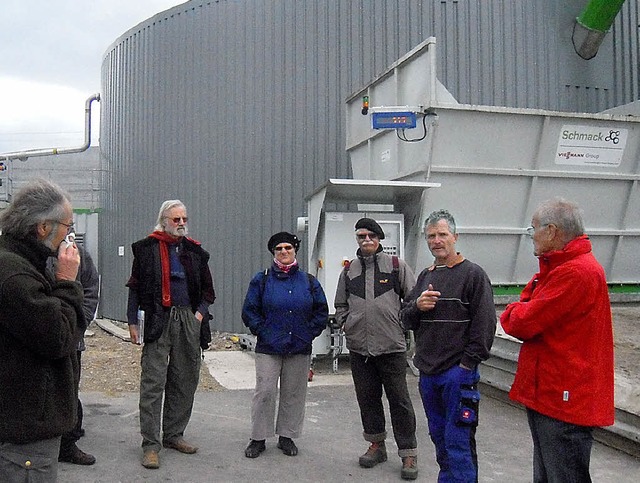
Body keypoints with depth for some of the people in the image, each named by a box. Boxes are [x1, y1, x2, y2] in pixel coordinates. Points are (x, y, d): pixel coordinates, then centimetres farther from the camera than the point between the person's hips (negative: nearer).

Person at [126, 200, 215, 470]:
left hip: (188, 320, 4)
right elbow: (135, 287, 3)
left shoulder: (195, 250, 14)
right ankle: (151, 444, 2)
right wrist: (132, 322, -2)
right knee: (153, 382, -5)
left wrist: (200, 313, 4)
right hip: (158, 320, -4)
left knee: (185, 381, 9)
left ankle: (173, 435, 23)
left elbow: (207, 289, 19)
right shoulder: (147, 248, 3)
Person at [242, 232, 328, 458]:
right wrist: (263, 332, -6)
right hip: (269, 348, -2)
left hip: (300, 349, 2)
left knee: (293, 393, 9)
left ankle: (287, 436, 25)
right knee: (265, 392, -3)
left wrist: (309, 333, 1)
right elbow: (249, 311, 2)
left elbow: (321, 312, 10)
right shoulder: (262, 280, 1)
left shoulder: (309, 281, 6)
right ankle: (258, 438, 12)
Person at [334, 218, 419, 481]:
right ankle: (377, 445, 30)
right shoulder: (348, 270, 12)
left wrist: (404, 321, -3)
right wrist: (346, 323, 6)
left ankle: (408, 453, 13)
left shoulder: (396, 266, 2)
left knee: (399, 400, 1)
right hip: (358, 346, 4)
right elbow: (340, 305, 21)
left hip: (392, 344, -3)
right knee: (367, 398, 13)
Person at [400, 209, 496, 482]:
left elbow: (484, 324, -12)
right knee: (439, 437, 17)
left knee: (457, 441, -3)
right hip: (428, 372, 7)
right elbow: (406, 320, 15)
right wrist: (417, 306, -7)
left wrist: (468, 363, -15)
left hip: (458, 372, -7)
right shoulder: (425, 277, 14)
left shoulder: (473, 274, -6)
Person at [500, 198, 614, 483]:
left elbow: (523, 323, -21)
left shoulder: (577, 272, -21)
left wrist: (511, 315, -1)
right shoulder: (562, 267, 15)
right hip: (546, 394, 10)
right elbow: (530, 304, 12)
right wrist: (521, 314, -10)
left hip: (564, 400, -10)